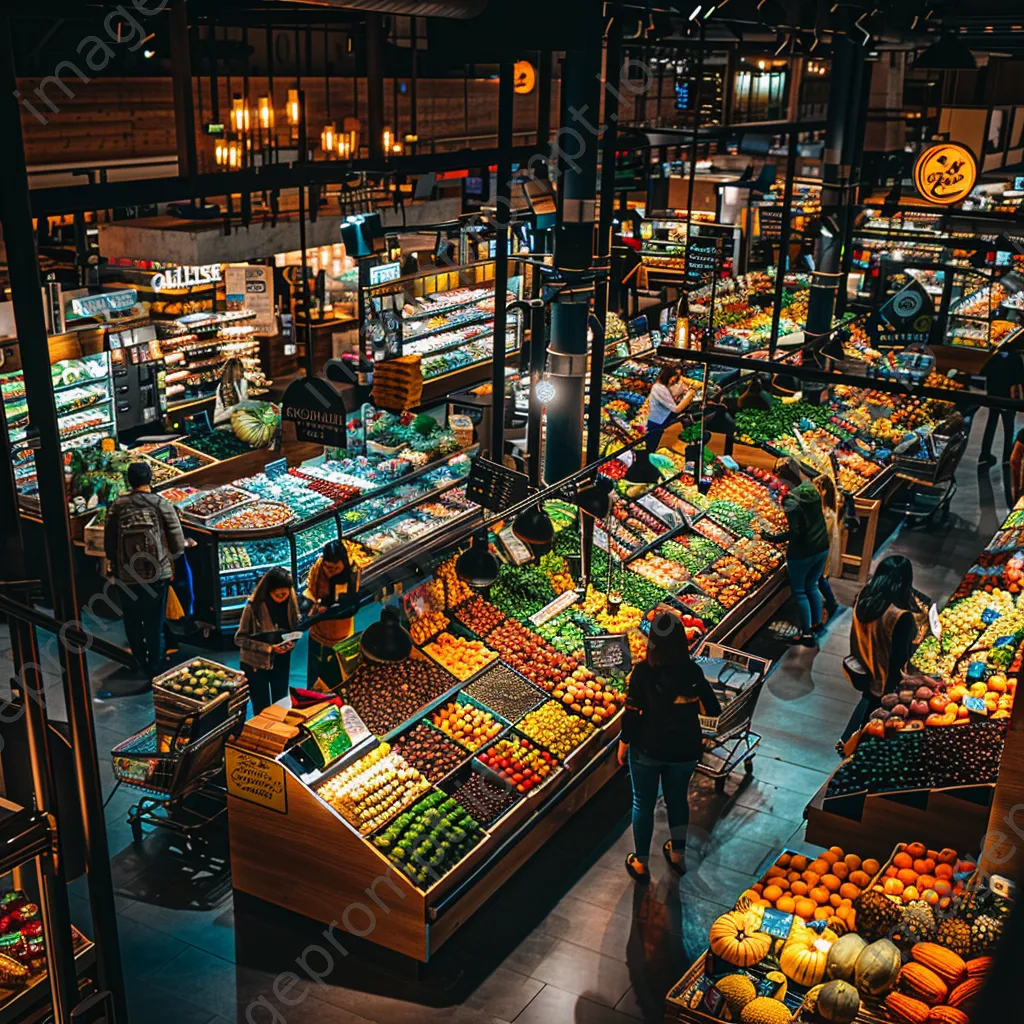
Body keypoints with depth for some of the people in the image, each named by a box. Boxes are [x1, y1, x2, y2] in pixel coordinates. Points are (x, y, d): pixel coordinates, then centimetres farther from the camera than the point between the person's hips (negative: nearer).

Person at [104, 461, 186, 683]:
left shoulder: (117, 506, -6)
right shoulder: (162, 505, -9)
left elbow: (108, 545, -3)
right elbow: (178, 545, -10)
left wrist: (117, 565, 14)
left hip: (126, 577, 1)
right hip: (157, 575, -1)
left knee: (133, 624, 20)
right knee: (155, 627, 12)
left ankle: (143, 665, 31)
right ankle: (155, 672, 20)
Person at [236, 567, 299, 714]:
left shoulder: (290, 602, -7)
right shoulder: (254, 606, -21)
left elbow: (295, 629, 7)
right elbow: (240, 638, -17)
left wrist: (291, 642, -15)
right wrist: (268, 647, -26)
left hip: (281, 662, 4)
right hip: (256, 664, -4)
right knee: (261, 709, 8)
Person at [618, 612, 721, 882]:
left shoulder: (643, 672, -20)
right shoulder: (693, 672, -13)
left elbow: (632, 713, -15)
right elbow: (713, 709, -4)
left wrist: (623, 744, 0)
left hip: (647, 749, -2)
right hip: (684, 751, 2)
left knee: (643, 804, 15)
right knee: (678, 799, 23)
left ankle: (641, 864, 26)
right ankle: (678, 855, 39)